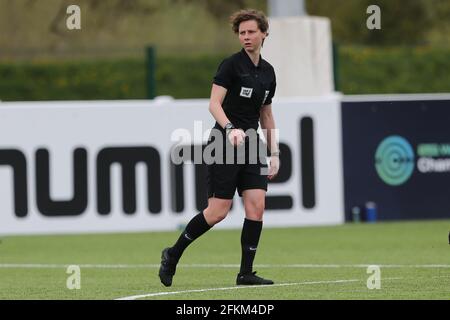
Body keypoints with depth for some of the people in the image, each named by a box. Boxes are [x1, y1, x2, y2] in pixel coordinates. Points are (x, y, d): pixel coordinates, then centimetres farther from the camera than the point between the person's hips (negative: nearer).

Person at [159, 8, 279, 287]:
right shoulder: (231, 65, -8)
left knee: (257, 206, -7)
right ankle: (173, 255, 10)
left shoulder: (267, 72, 13)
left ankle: (246, 273, -2)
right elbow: (214, 104, -17)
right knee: (218, 212, -8)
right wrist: (230, 129, -34)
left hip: (251, 145, 6)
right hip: (225, 144, -6)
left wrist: (274, 153, 17)